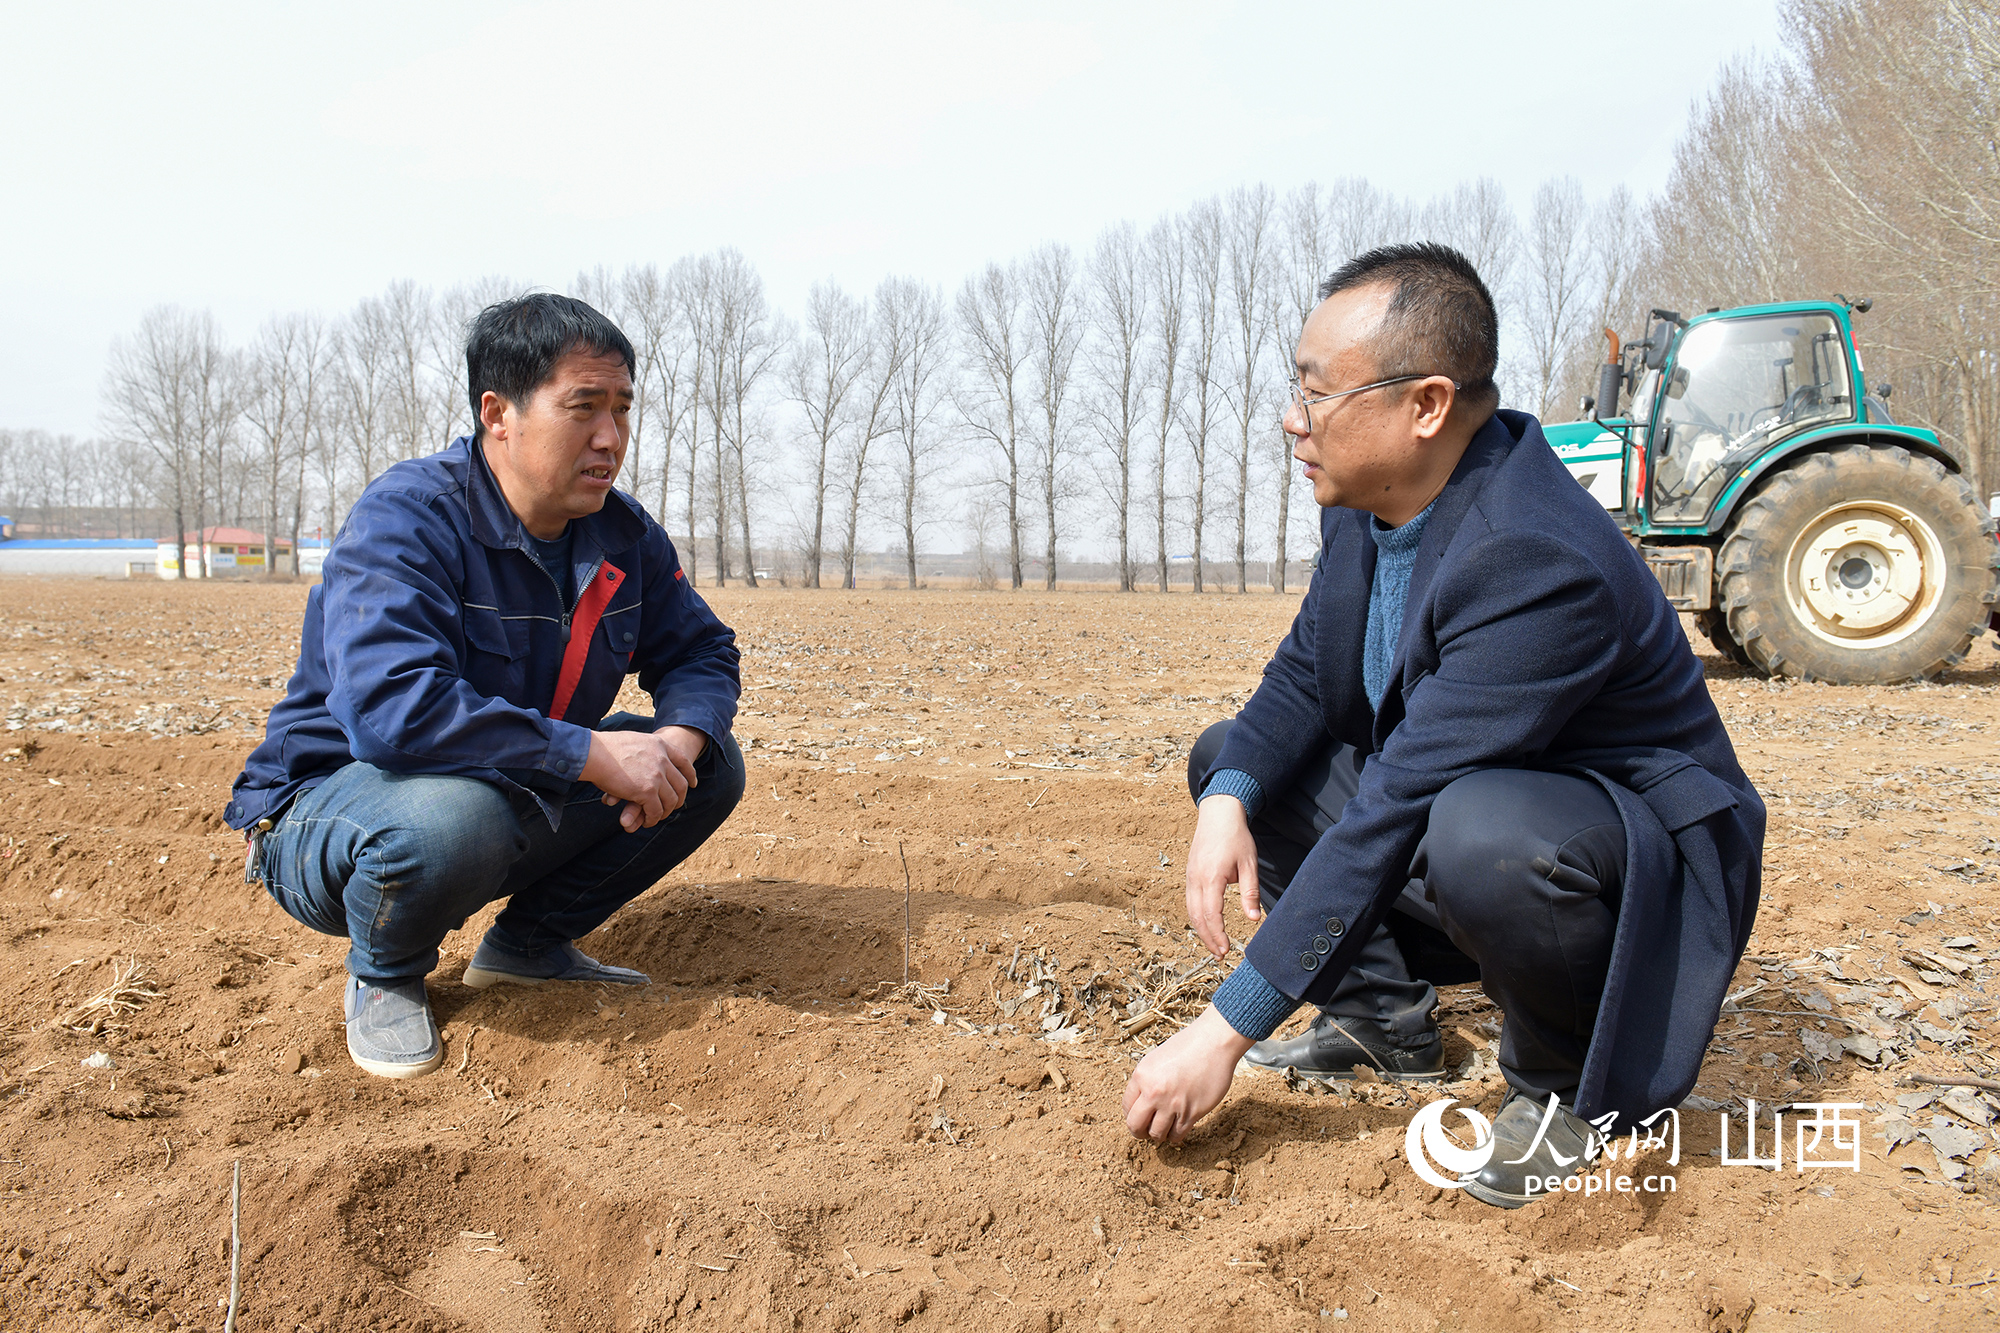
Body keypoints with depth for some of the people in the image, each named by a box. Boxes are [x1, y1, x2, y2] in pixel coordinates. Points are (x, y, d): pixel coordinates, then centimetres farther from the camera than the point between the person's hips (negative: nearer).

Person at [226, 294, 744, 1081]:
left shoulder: (623, 534, -1)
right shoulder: (407, 519, -24)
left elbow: (701, 653, 9)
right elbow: (389, 706, -38)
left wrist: (682, 739, -17)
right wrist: (588, 752, -37)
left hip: (519, 803, 7)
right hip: (325, 814, -7)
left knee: (711, 766, -3)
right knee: (452, 814, -41)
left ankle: (530, 942, 10)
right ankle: (384, 973, -5)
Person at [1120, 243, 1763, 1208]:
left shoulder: (1541, 563, -33)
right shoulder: (1366, 502, -5)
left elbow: (1392, 813, -35)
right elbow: (1301, 678, 4)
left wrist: (1224, 1032, -31)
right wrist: (1229, 798, -20)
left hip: (1638, 867, -8)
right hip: (1448, 816, 9)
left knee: (1480, 835, -41)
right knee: (1230, 760, 4)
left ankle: (1567, 1082, -10)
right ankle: (1384, 1014, 9)